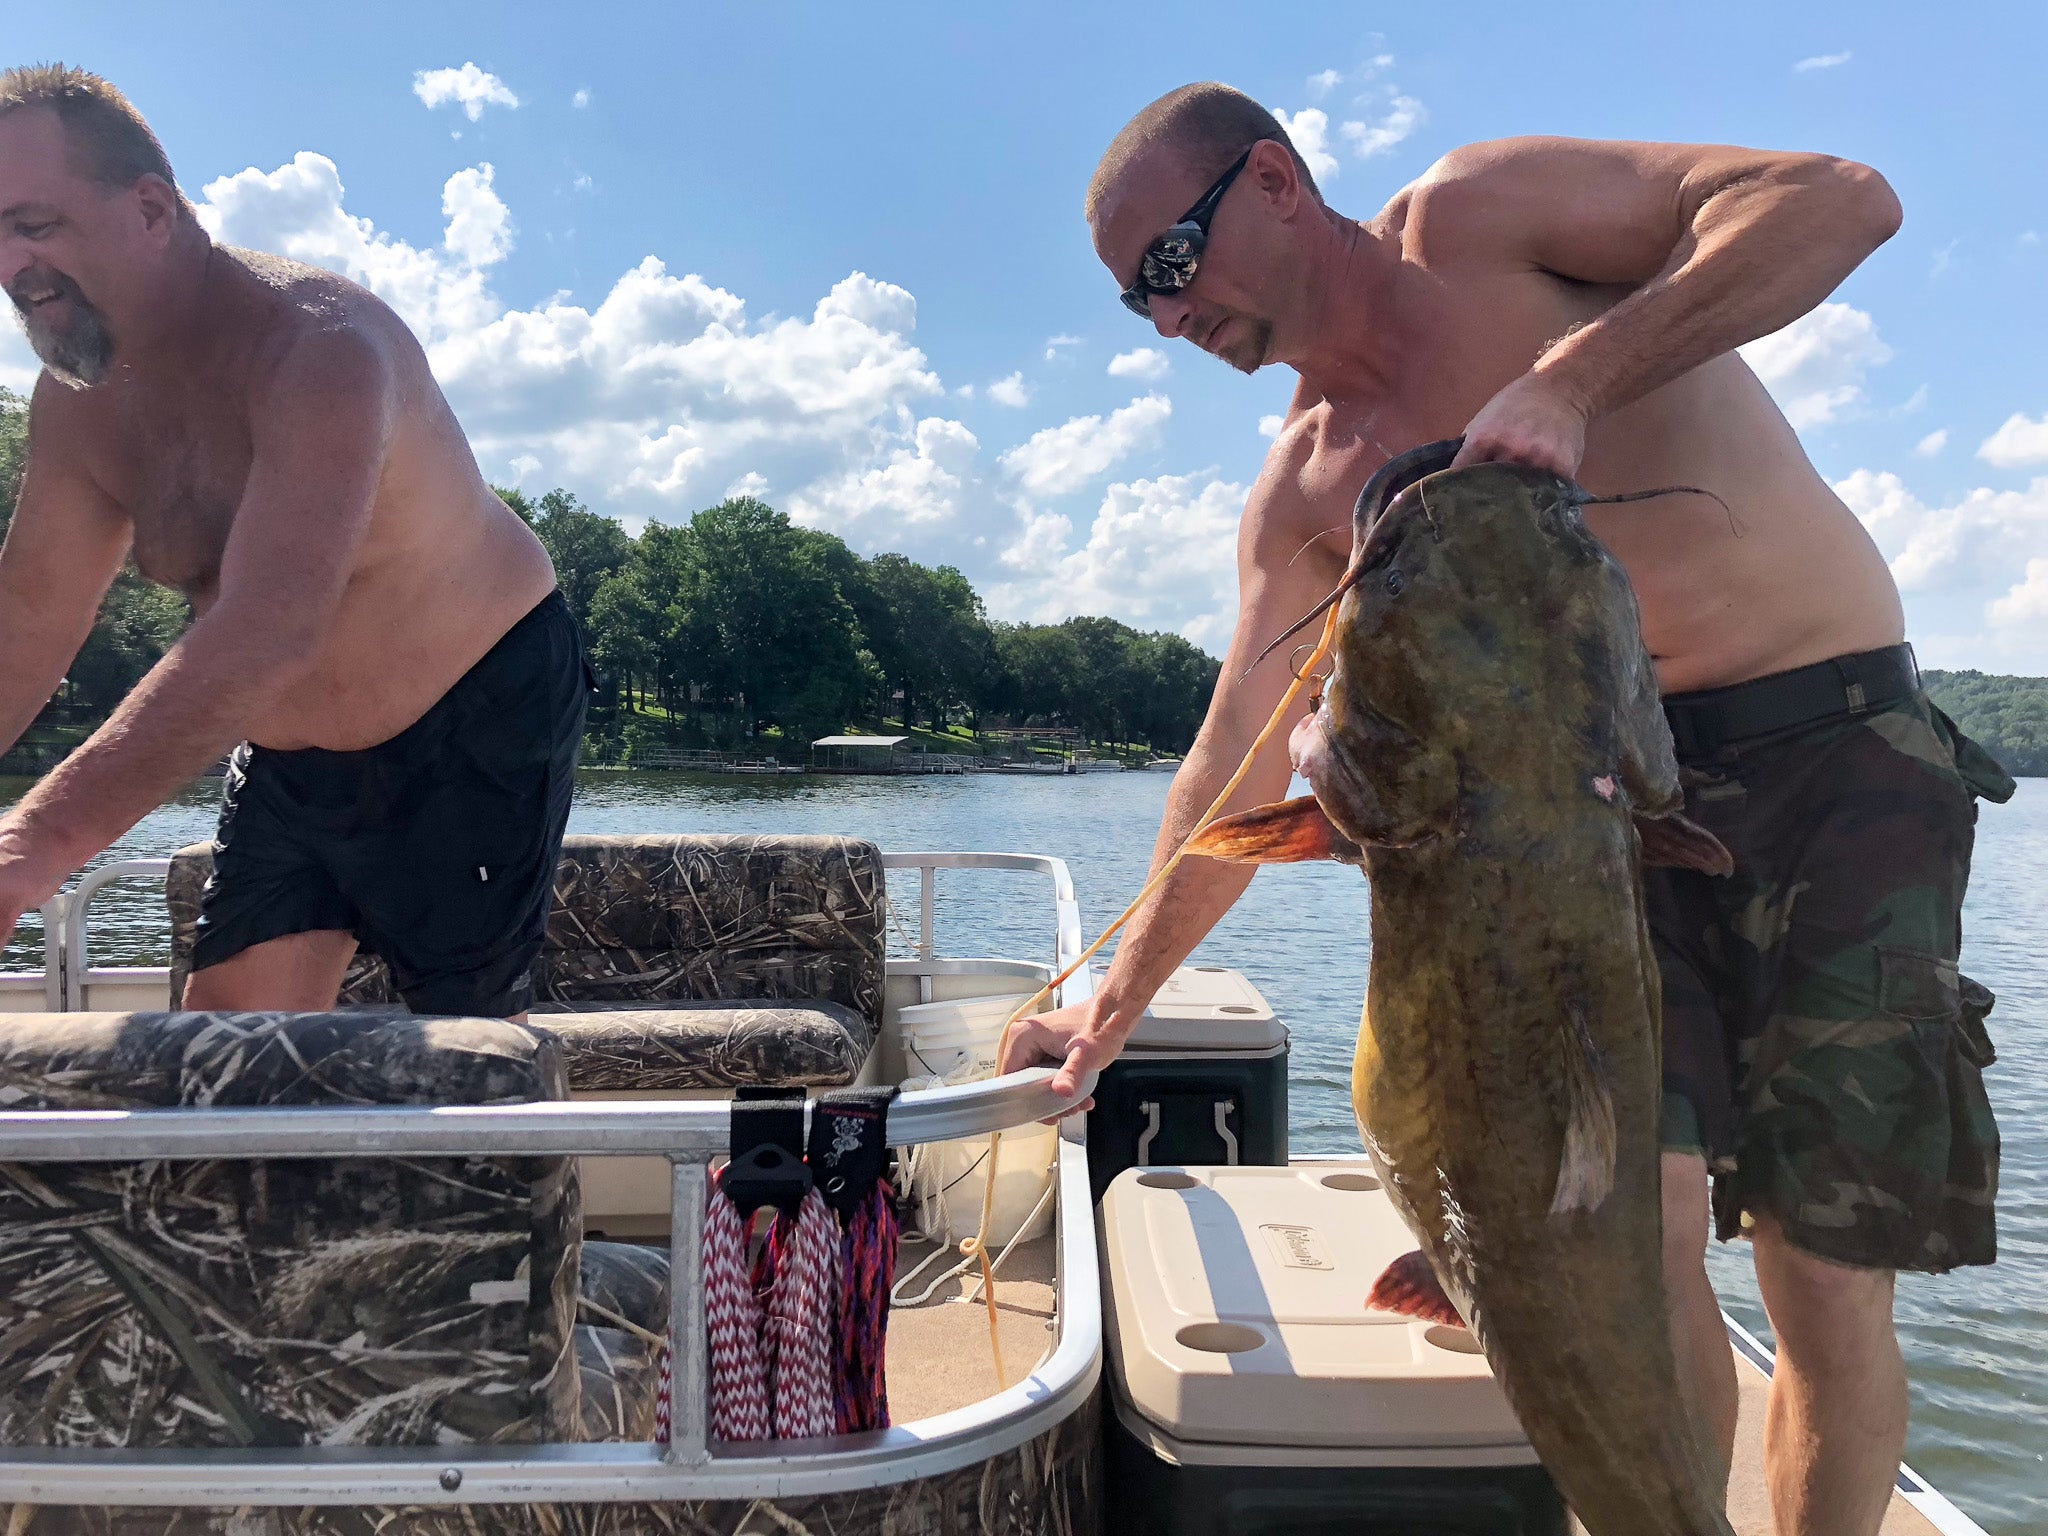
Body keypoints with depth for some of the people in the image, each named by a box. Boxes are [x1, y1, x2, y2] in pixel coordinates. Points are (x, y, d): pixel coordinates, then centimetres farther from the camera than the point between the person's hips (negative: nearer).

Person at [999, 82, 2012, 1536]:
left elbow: (1843, 199, -13)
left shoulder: (1479, 218, -4)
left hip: (1834, 747, -3)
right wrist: (1117, 1002, 8)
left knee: (1826, 1274, -2)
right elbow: (1240, 763, 8)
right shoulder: (1309, 490, 8)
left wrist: (1572, 379, -24)